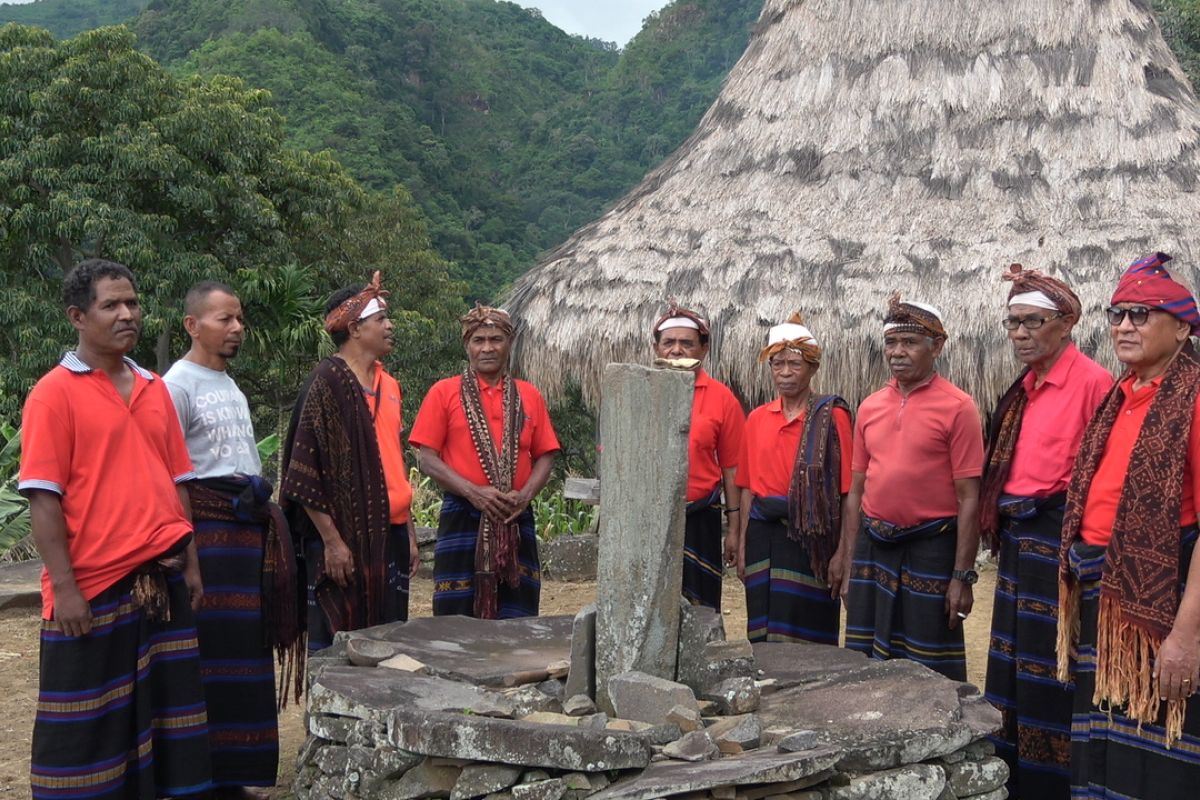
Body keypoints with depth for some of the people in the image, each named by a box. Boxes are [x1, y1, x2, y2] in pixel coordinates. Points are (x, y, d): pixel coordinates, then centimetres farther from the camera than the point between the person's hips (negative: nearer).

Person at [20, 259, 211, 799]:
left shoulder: (155, 390, 12)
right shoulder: (55, 392, -6)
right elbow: (43, 497, -11)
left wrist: (190, 564, 10)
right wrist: (63, 587, -15)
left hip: (162, 580, 6)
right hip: (92, 588, -5)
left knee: (162, 709, 12)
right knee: (86, 726, 6)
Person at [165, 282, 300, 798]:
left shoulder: (233, 388, 19)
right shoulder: (177, 384, -8)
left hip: (248, 526, 9)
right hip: (206, 524, -8)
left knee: (244, 647, 9)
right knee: (209, 648, -8)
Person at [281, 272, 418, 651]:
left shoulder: (387, 385, 14)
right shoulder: (327, 382, -10)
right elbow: (305, 471, -14)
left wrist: (409, 532, 18)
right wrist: (331, 541, -18)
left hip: (390, 533, 8)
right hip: (345, 538, -8)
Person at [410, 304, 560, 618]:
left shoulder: (529, 396, 10)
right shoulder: (444, 392, 1)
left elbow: (545, 456, 11)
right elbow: (428, 459, -3)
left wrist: (525, 494, -8)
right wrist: (473, 492, -15)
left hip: (517, 520, 3)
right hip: (462, 520, -3)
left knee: (517, 625, 5)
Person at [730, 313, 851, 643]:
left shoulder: (831, 416, -4)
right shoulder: (757, 418, 11)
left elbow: (844, 489, -8)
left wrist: (843, 551, -12)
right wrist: (742, 544, 11)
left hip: (809, 537, -5)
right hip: (763, 535, 5)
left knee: (803, 633, 0)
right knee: (761, 633, 10)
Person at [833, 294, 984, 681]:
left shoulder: (957, 407, -8)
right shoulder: (870, 407, 9)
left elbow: (969, 497, -10)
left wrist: (962, 575, -13)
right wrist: (846, 556, 11)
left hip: (931, 548, -5)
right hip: (873, 547, 5)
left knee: (930, 670, 4)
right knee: (867, 664, 12)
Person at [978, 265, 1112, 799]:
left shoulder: (1092, 381, -14)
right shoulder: (1025, 387, 13)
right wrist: (1001, 528, 15)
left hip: (1057, 538, -9)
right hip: (1018, 537, 9)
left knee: (1049, 665, -1)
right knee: (1011, 663, 16)